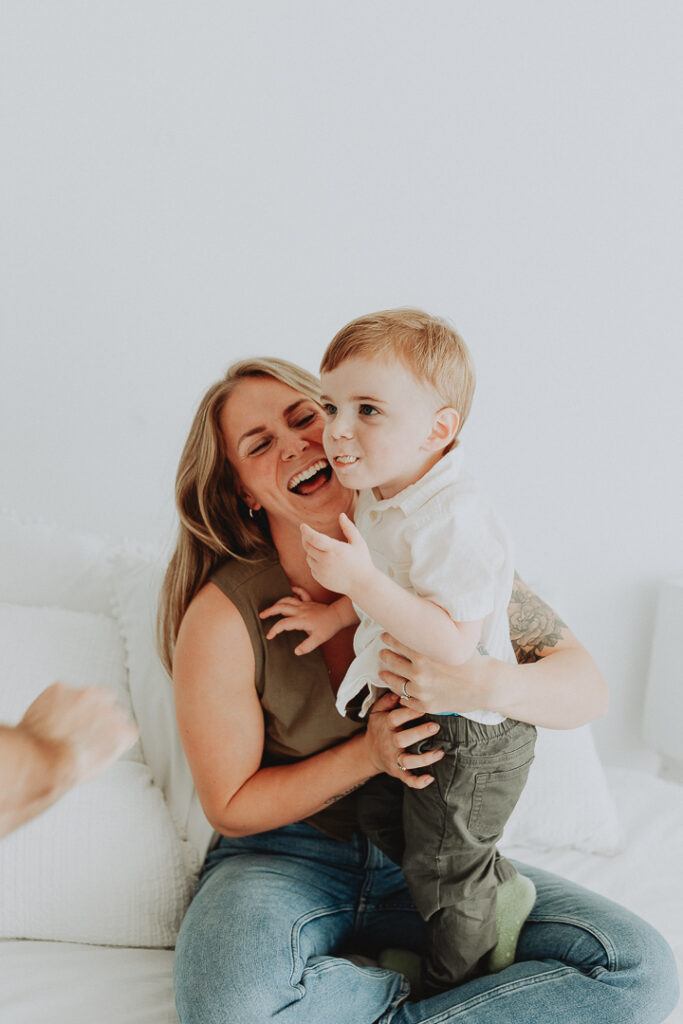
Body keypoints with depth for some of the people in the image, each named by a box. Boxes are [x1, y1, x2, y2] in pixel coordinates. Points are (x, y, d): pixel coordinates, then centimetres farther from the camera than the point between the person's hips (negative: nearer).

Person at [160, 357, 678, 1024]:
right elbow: (231, 807, -5)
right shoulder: (222, 617, -16)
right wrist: (368, 755, -21)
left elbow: (587, 689, -8)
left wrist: (487, 684, -31)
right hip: (284, 858, -2)